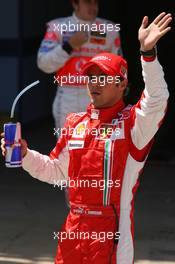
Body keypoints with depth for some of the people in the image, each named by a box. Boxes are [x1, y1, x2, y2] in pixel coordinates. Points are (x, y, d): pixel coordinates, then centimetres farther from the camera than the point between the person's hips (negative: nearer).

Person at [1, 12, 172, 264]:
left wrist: (147, 51, -38)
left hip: (111, 232, -6)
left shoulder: (132, 122, -5)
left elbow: (156, 102, -27)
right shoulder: (75, 123, 13)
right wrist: (25, 155, 4)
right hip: (74, 228, 6)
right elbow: (55, 171, 21)